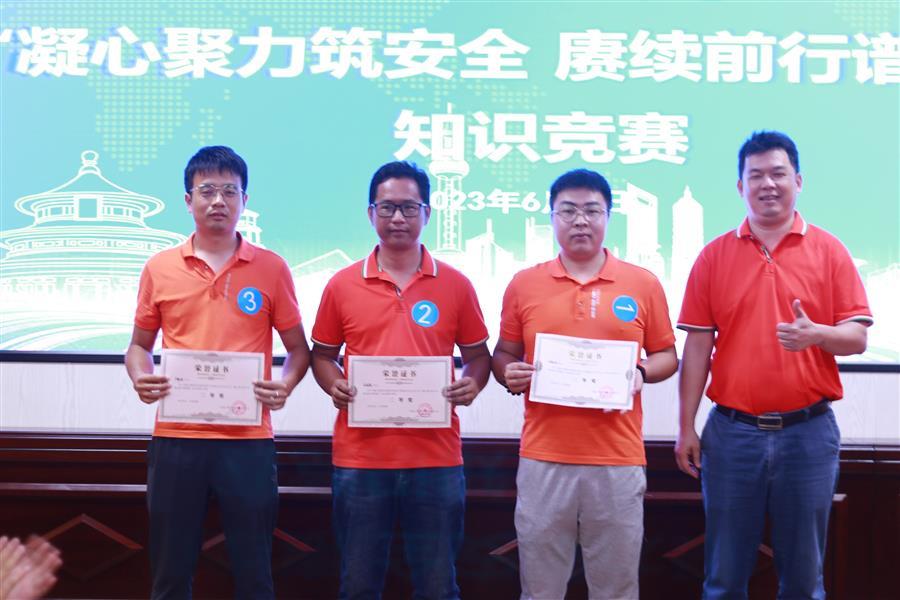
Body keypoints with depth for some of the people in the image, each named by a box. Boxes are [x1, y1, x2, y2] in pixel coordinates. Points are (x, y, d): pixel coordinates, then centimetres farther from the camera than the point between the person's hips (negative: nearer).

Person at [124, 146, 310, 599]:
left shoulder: (271, 268, 3)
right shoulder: (159, 268, 6)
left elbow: (298, 348, 8)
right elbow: (140, 344, 15)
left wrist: (286, 384, -12)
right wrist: (141, 378, -6)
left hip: (249, 439, -1)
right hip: (176, 437, 1)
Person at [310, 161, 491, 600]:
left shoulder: (455, 285, 3)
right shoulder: (342, 285, 4)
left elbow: (477, 354, 11)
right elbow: (322, 354, 12)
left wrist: (472, 384, -10)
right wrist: (333, 385, -8)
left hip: (435, 459, 0)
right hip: (359, 458, 0)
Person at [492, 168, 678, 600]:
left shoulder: (644, 285, 4)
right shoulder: (523, 284, 6)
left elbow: (666, 356, 10)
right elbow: (503, 353, 13)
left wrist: (641, 373, -10)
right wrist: (509, 374, -9)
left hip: (618, 461, 0)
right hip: (543, 459, 1)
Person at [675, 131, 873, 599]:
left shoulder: (829, 251, 2)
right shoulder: (714, 256, 5)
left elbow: (858, 337, 0)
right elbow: (697, 346, 4)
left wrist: (816, 334, -22)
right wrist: (686, 428, 2)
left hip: (808, 433, 0)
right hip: (731, 432, 1)